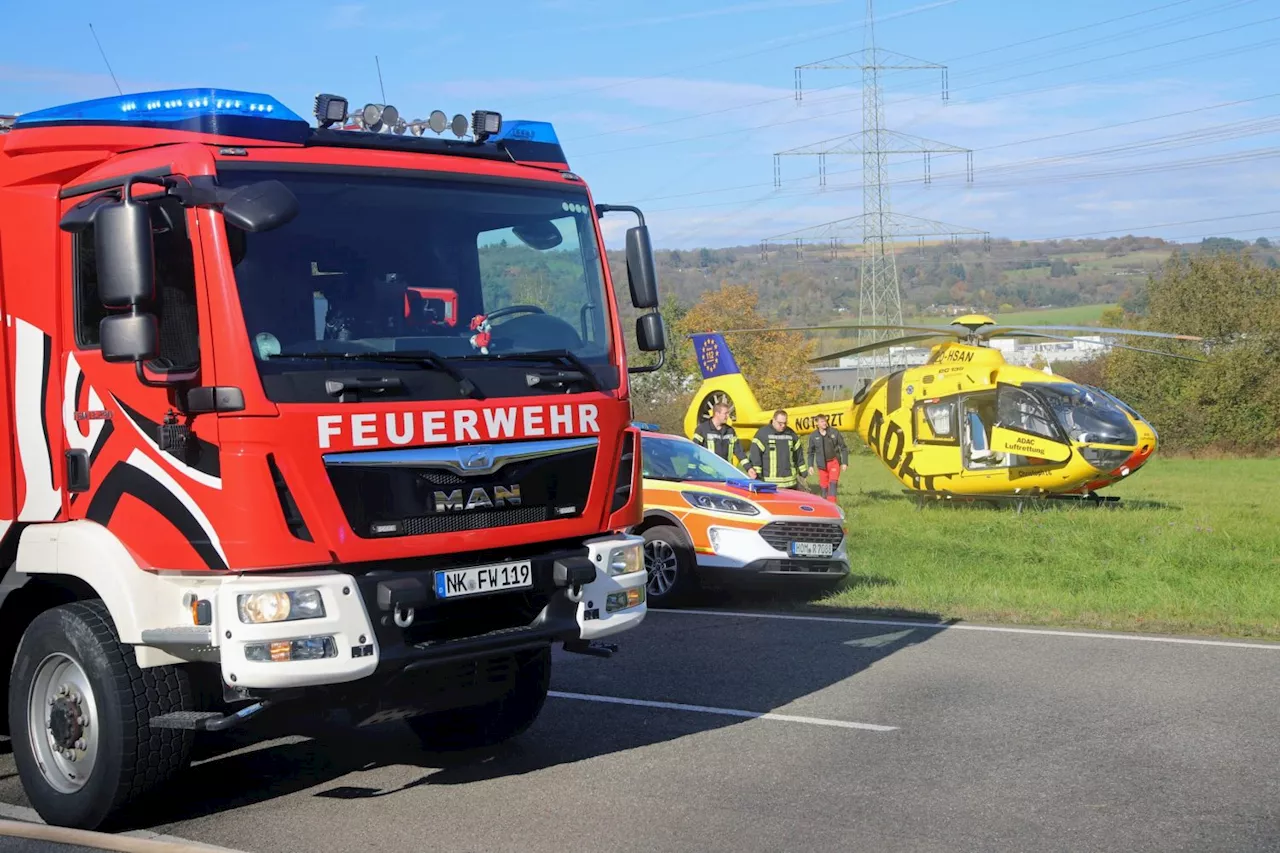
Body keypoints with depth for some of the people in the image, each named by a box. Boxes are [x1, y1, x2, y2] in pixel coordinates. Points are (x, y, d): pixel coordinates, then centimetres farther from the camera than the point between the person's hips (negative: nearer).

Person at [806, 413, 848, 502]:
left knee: (833, 483, -15)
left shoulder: (835, 432, -4)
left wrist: (845, 462, -3)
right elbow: (811, 452, 11)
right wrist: (810, 465, 5)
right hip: (822, 464, 2)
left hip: (834, 462, -1)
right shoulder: (813, 436, 0)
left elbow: (843, 448, 2)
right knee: (824, 486, 5)